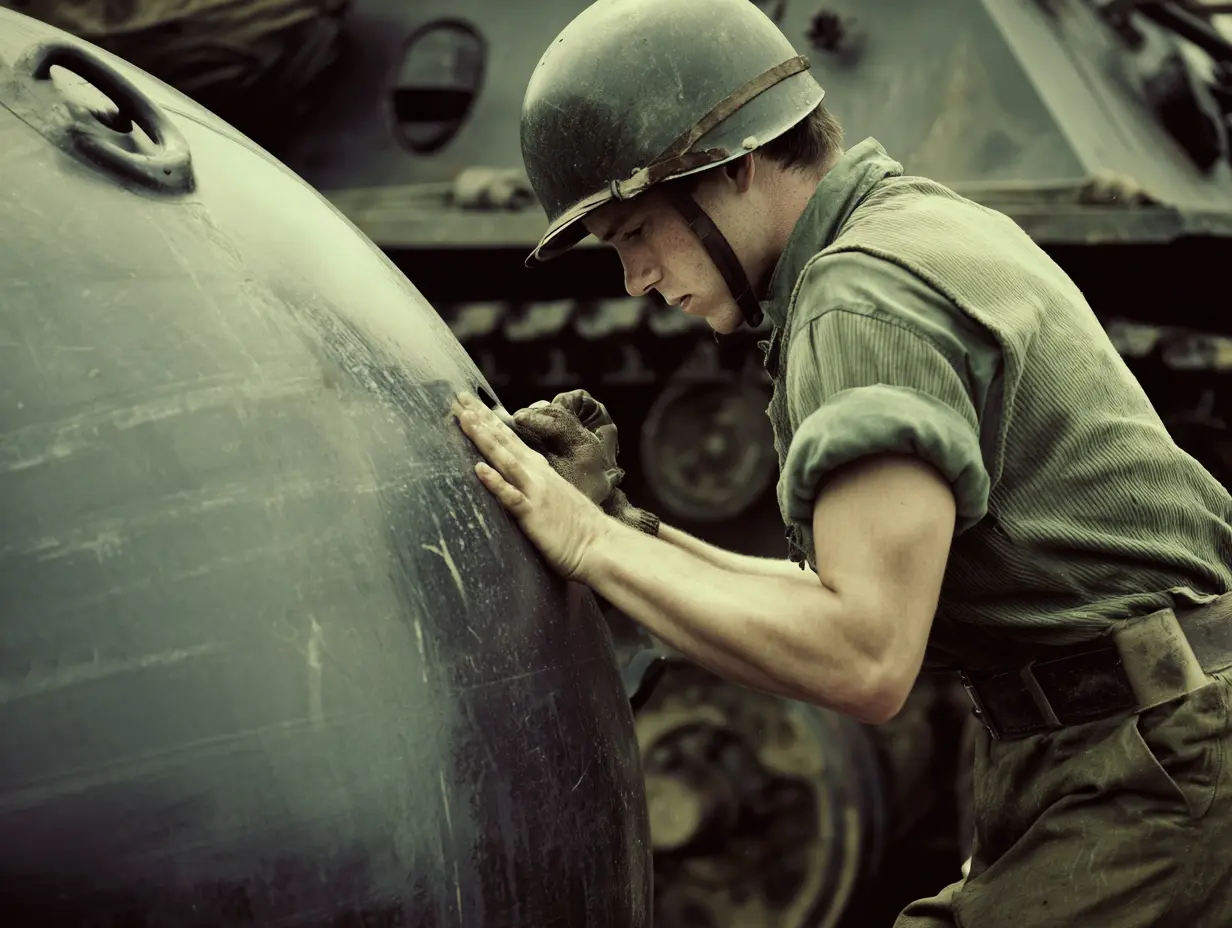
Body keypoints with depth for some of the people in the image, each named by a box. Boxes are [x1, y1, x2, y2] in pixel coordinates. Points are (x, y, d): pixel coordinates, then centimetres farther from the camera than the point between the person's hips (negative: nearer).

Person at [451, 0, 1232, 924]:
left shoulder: (864, 302, -14)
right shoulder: (932, 223, 16)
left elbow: (866, 662, -25)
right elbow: (862, 600, 18)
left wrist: (590, 543, -16)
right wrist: (631, 529, 9)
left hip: (1143, 796, -10)